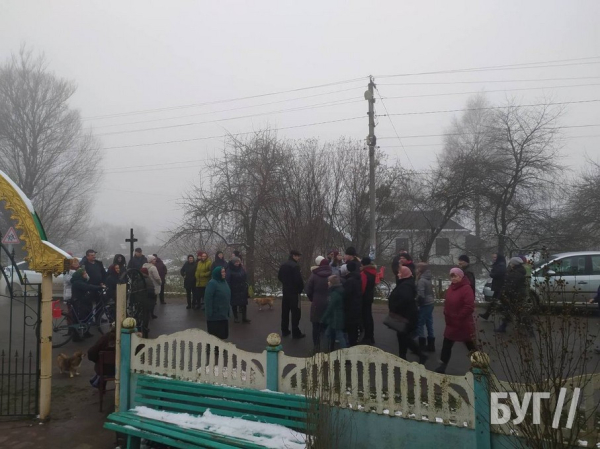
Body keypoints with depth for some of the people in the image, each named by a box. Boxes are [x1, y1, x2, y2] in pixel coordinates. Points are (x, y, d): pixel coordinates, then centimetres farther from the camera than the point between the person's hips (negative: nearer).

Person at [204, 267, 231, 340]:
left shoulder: (224, 282, 12)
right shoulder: (212, 283, -16)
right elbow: (208, 299, -21)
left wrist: (228, 309, 17)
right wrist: (209, 313, -22)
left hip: (224, 314, 8)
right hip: (215, 315, -8)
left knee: (223, 334, 13)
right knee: (214, 335, -2)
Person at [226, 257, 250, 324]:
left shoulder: (241, 269, 5)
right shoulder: (229, 270, -11)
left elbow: (245, 278, 11)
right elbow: (227, 280, -14)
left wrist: (246, 286, 6)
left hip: (242, 289, 4)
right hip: (234, 290, -4)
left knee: (244, 303, -1)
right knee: (234, 304, 7)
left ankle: (244, 318, 3)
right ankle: (235, 317, 20)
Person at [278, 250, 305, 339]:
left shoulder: (283, 265, 7)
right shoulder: (295, 266, -19)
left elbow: (279, 277, 16)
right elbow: (298, 279, -22)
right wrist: (301, 288, -5)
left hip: (285, 291, 8)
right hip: (294, 292, -8)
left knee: (285, 311, 14)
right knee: (295, 312, -2)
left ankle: (284, 331, 22)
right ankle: (296, 333, 1)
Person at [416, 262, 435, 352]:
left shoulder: (421, 280, -19)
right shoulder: (428, 279, 9)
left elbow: (420, 295, -24)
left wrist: (417, 303, -10)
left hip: (425, 304, -9)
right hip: (430, 303, 9)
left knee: (420, 324, 2)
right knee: (429, 324, 14)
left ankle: (422, 345, 6)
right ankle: (431, 345, 21)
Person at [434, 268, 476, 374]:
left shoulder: (466, 288, -21)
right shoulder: (451, 287, 7)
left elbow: (469, 307, -27)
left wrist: (458, 317, -20)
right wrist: (447, 314, 6)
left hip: (463, 324, -8)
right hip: (451, 324, 8)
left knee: (470, 346, 10)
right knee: (446, 345, 11)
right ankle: (443, 366, 21)